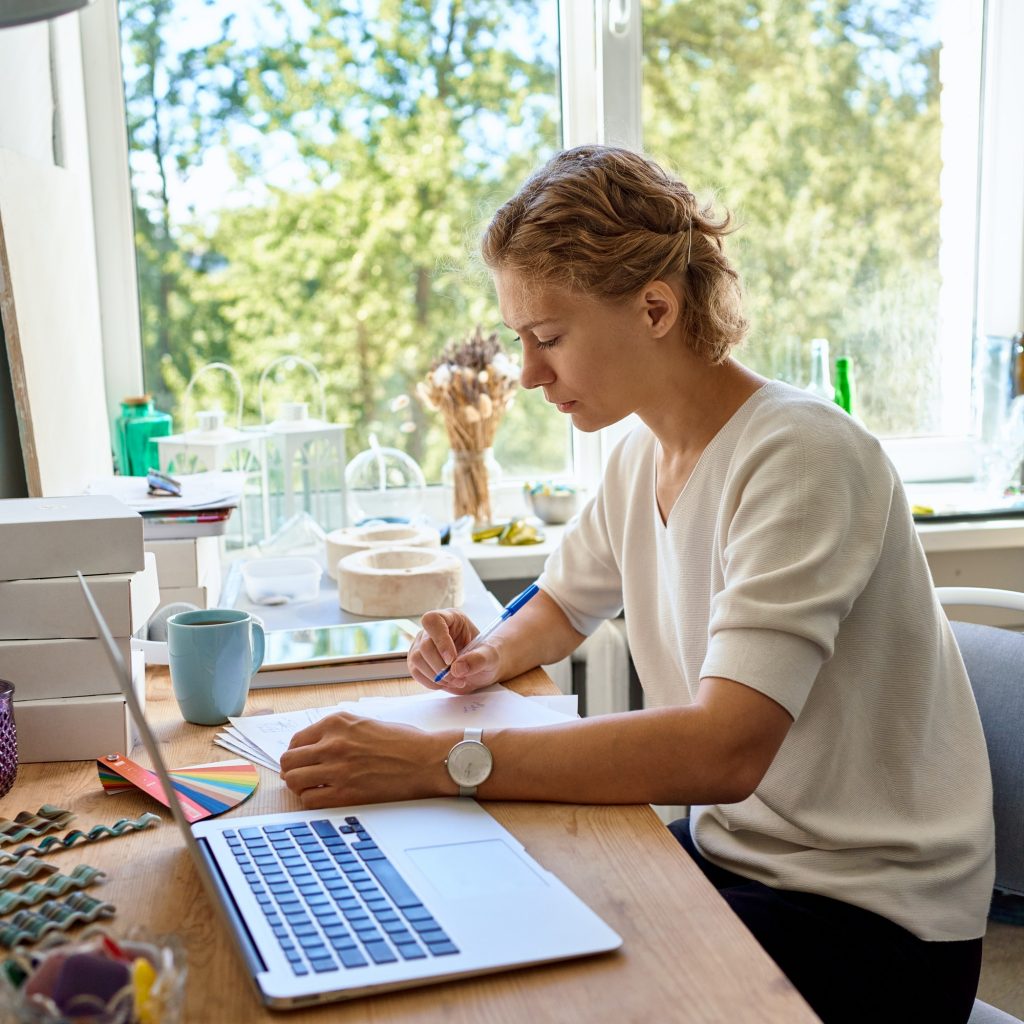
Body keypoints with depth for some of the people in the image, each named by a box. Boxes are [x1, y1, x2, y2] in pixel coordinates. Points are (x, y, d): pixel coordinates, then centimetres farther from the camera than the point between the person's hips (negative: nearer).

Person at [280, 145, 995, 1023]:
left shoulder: (800, 456, -23)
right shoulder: (643, 455, 3)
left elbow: (725, 749, -34)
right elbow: (565, 604, 21)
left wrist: (437, 762, -36)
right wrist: (489, 660, -2)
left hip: (864, 914, -7)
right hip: (727, 846, 7)